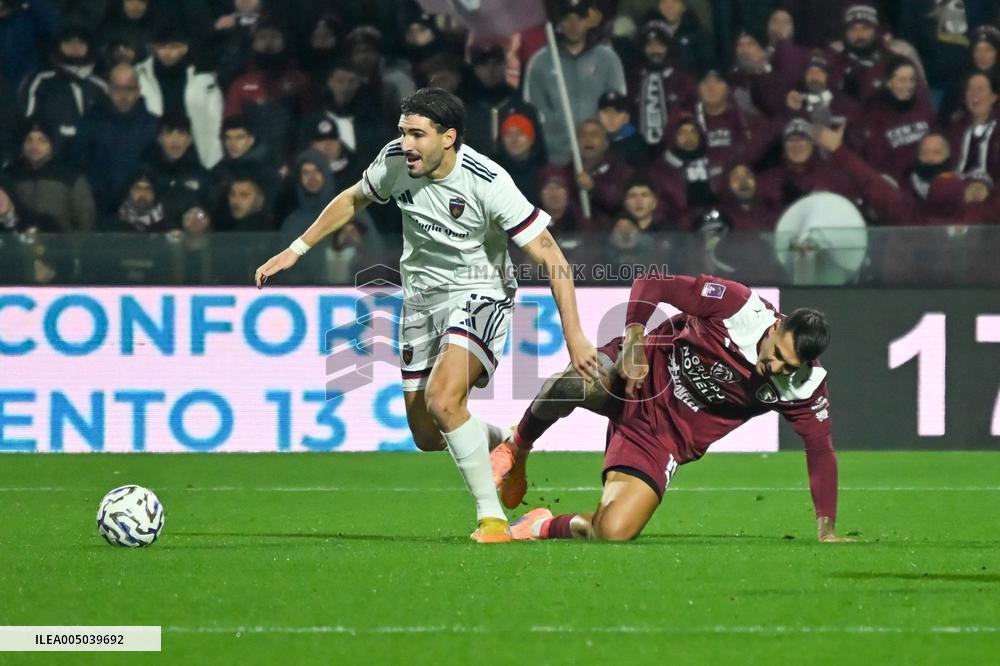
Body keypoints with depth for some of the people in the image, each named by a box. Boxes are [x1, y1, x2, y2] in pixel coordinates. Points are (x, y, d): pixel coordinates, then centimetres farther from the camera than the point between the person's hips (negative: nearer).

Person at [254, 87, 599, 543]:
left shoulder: (488, 182, -25)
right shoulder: (394, 161, -11)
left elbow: (551, 258, -22)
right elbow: (353, 200, 13)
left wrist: (574, 336, -26)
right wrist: (295, 250, 13)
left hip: (479, 296, -6)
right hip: (421, 297, 6)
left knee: (442, 399, -30)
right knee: (428, 438, 7)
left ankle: (492, 518, -19)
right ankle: (501, 441, 40)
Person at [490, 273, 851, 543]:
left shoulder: (804, 387, -12)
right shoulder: (740, 306, -21)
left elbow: (821, 450, -4)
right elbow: (650, 287, -17)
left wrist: (827, 531, -9)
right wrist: (633, 343, -27)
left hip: (667, 437, 2)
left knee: (613, 533, -19)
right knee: (576, 383, -41)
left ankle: (544, 527, 18)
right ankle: (516, 450, -8)